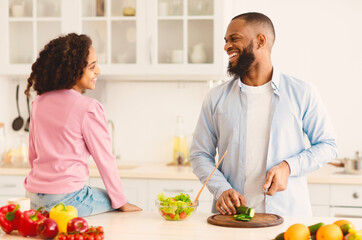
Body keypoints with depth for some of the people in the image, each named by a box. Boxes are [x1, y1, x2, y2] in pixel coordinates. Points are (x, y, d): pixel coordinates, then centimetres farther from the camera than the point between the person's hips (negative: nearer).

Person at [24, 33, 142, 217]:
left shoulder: (39, 102, 6)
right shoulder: (88, 108, -14)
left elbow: (33, 154, 14)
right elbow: (104, 159, -8)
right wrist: (121, 203, 3)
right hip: (66, 198, -7)